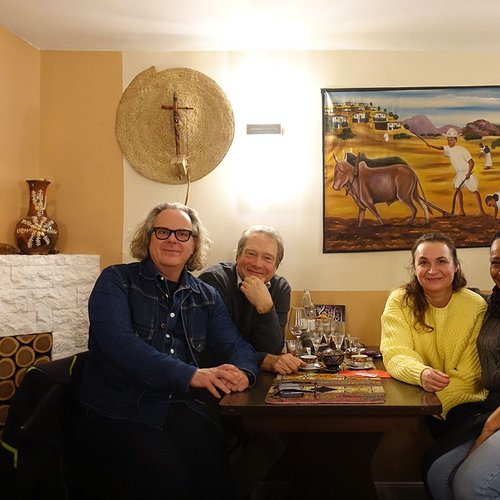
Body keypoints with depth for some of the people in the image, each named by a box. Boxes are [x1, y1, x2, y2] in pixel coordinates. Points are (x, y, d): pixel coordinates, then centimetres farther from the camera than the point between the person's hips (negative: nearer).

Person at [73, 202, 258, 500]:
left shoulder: (207, 296, 13)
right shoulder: (117, 281, -1)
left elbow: (236, 345, 7)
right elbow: (118, 343, -17)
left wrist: (242, 371, -20)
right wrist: (192, 374, -28)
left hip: (180, 408, 3)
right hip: (117, 410, -3)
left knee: (216, 469, -25)